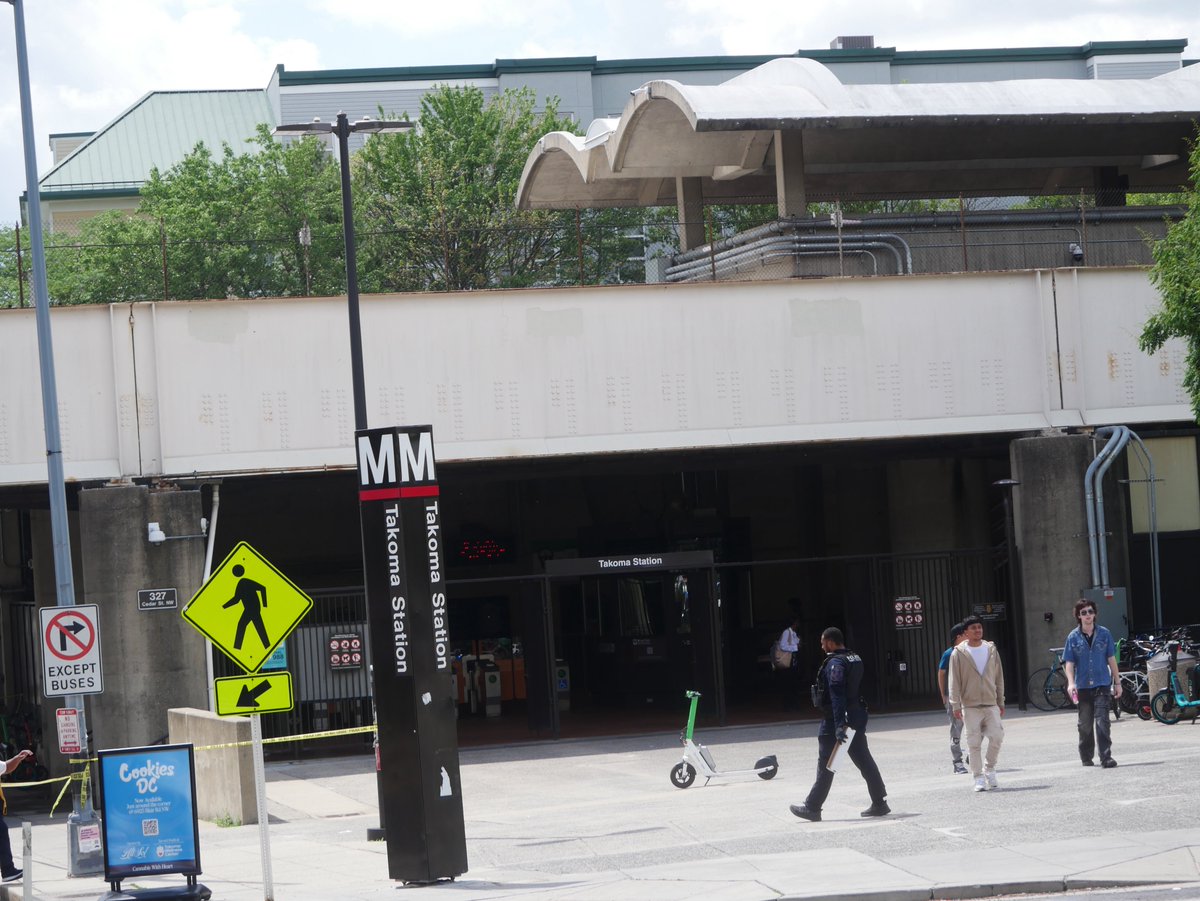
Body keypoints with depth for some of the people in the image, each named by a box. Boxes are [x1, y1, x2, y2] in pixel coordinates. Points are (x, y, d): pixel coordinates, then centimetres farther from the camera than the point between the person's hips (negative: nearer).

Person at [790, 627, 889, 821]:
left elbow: (837, 696, -24)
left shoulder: (835, 663, -17)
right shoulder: (855, 659, 11)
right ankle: (880, 803, 9)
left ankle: (812, 807, 3)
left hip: (835, 720, -9)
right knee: (864, 761, 10)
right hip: (857, 719, 9)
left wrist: (839, 725, -28)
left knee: (825, 766, -2)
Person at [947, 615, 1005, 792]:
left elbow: (999, 677, 14)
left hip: (991, 704, 2)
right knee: (974, 743, -2)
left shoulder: (991, 650, 8)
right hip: (970, 706, -2)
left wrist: (1001, 702, 12)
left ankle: (989, 769, 15)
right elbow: (954, 681, -2)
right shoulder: (958, 653, -1)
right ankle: (979, 778, 4)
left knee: (997, 737, -7)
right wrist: (956, 705, -9)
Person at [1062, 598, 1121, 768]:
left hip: (1102, 685, -1)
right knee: (1085, 724, 10)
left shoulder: (1104, 634, 5)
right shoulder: (1073, 637, 3)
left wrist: (1117, 682, 9)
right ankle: (1086, 757, 25)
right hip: (1083, 686, 1)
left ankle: (1106, 757, -16)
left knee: (1102, 721, -13)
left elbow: (1111, 659, 10)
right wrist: (1071, 682, -14)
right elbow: (1069, 662, 1)